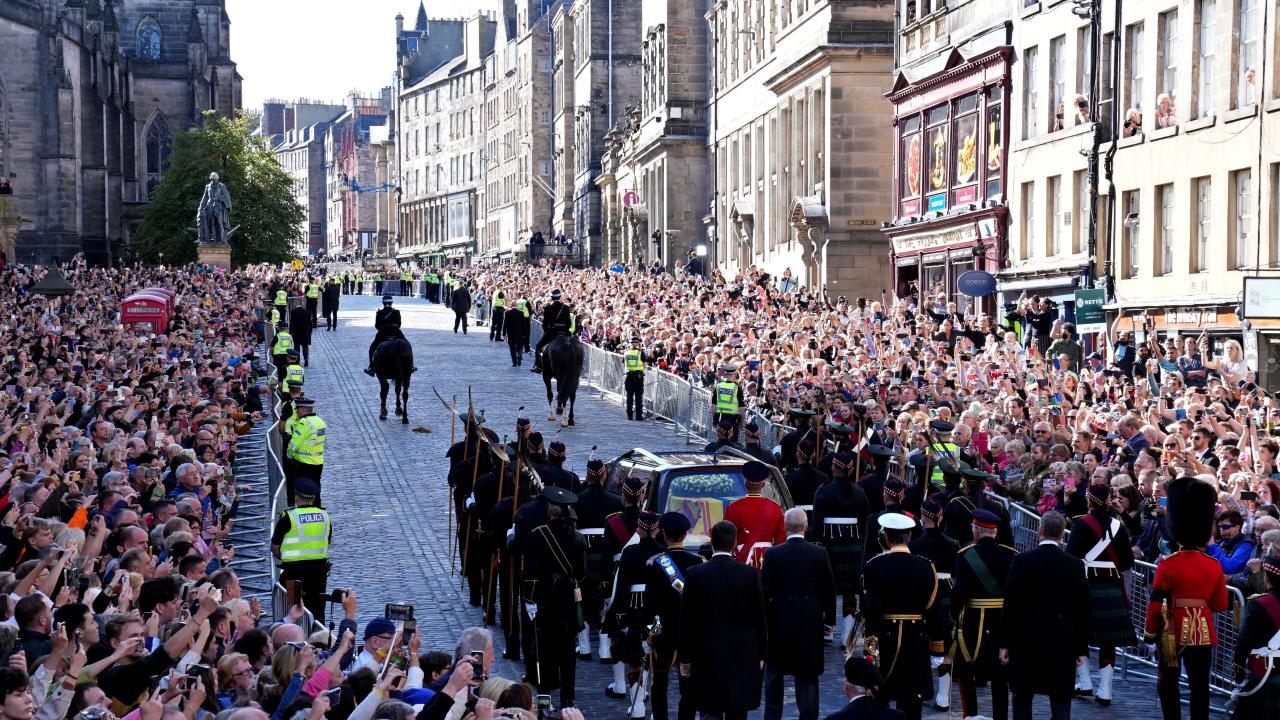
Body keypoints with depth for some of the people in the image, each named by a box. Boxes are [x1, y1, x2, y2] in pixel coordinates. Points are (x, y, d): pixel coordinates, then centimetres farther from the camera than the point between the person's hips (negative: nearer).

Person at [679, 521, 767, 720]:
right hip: (743, 658, 1)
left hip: (707, 659, -1)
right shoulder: (750, 574, -6)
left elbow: (686, 621, -3)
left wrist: (685, 658, 6)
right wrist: (760, 654, 12)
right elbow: (759, 619, 1)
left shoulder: (695, 574, -8)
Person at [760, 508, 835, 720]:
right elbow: (830, 591, 0)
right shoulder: (819, 553, -7)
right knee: (807, 677, 7)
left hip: (778, 623, 0)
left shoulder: (773, 554, -10)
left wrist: (764, 617, 5)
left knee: (774, 672, 16)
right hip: (810, 623, 0)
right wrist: (821, 609, 16)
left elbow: (764, 591, -8)